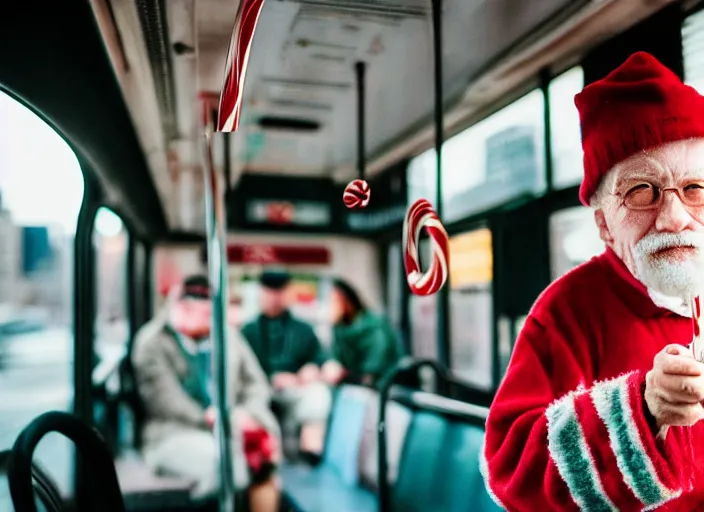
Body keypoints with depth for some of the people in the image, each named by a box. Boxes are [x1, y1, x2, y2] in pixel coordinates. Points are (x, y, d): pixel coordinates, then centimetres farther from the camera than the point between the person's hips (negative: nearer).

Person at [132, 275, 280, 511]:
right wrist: (208, 419, -19)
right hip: (174, 435, -4)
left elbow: (256, 384, 11)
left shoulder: (230, 338, 12)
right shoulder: (152, 341, -1)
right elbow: (164, 399, -11)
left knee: (265, 458, -26)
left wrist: (247, 415, -10)